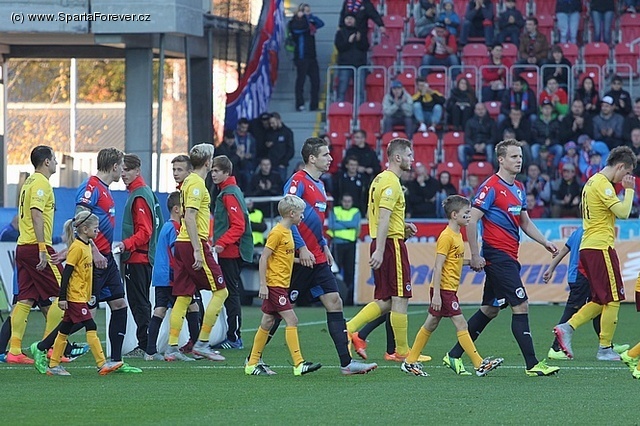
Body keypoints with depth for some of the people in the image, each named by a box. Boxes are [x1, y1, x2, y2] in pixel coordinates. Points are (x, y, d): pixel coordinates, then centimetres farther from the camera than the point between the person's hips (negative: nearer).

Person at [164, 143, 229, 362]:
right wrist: (197, 250, -22)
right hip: (194, 244, -9)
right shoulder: (197, 183, -12)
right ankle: (202, 343, -5)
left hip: (182, 244, 9)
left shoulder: (189, 181, 17)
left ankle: (172, 347, 5)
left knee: (183, 297, 8)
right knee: (220, 291, -3)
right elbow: (190, 217, -20)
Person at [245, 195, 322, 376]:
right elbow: (264, 258, -16)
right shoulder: (277, 232, -14)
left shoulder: (287, 232, 14)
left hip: (280, 285, 10)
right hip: (274, 285, -10)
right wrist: (263, 284, -19)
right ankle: (298, 364, -17)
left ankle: (252, 364, 15)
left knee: (268, 323, 11)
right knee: (291, 320, -13)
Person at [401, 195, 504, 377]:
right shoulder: (446, 236, -15)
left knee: (431, 325, 12)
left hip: (449, 289, 10)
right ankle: (479, 364, -10)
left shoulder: (458, 235, 14)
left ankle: (410, 362, 17)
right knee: (461, 324, -9)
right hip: (444, 288, -10)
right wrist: (436, 294, -22)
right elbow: (438, 267, -19)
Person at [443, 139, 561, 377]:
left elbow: (525, 223, 25)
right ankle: (532, 364, -11)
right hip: (496, 256, -9)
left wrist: (544, 242, 12)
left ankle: (454, 356, 20)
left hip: (509, 257, 9)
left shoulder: (518, 189, 15)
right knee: (520, 306, -12)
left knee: (490, 310, 13)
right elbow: (472, 220, -14)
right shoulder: (491, 187, -12)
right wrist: (475, 255, -16)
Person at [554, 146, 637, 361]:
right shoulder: (603, 185, -13)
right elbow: (623, 212, -22)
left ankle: (566, 328, 2)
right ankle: (605, 349, 0)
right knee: (613, 300, -2)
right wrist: (629, 190, -10)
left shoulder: (592, 182, 17)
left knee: (600, 301, 13)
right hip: (600, 247, -10)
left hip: (587, 247, 10)